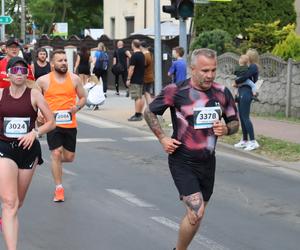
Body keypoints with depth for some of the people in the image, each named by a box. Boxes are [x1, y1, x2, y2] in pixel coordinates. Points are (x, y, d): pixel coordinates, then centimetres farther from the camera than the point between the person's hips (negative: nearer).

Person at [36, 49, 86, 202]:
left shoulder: (74, 79, 3)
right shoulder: (43, 80, -2)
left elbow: (83, 97, 13)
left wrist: (77, 107, -8)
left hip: (70, 124, 3)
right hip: (53, 124, -3)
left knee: (69, 157, 7)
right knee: (56, 153, -11)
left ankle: (56, 161, 43)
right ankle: (59, 188, 0)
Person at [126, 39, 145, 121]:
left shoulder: (134, 56, -16)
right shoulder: (142, 55, 11)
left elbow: (131, 68, -18)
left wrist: (128, 79, -13)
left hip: (135, 80, -9)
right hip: (141, 79, 9)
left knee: (137, 98, -9)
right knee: (140, 97, 12)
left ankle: (137, 115, -9)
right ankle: (140, 114, 17)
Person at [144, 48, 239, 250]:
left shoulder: (222, 93, -1)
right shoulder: (176, 91, -13)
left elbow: (235, 122, 11)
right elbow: (149, 112, 1)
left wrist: (226, 129, -11)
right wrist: (163, 138, -8)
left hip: (208, 162, 5)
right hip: (183, 162, -5)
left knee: (196, 214, 15)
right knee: (196, 213, -17)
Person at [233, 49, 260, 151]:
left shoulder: (253, 67, -8)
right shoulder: (250, 67, 19)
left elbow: (245, 77, -19)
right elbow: (244, 78, 14)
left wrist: (236, 82, -3)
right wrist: (237, 82, -5)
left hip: (246, 93, -10)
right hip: (242, 93, 10)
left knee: (245, 117, -10)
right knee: (242, 117, 11)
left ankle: (253, 142, -10)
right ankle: (244, 141, 17)